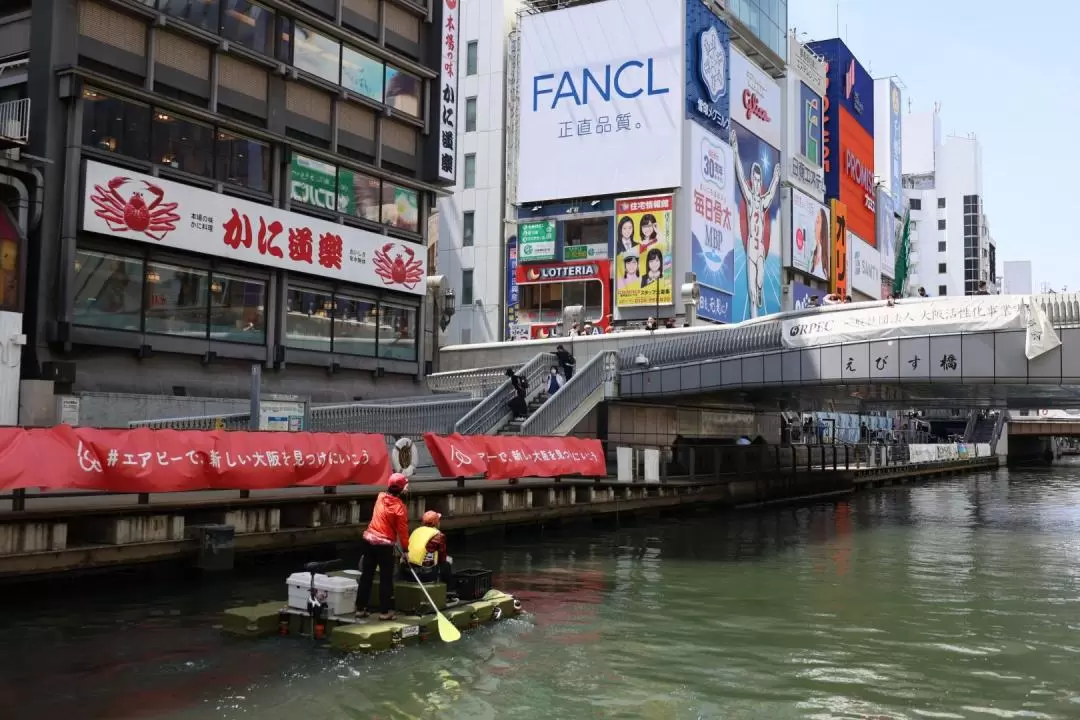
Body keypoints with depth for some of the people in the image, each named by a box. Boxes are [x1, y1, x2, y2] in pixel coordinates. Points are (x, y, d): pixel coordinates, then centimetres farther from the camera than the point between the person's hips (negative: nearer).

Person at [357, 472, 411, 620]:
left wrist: (402, 490, 26)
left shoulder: (381, 496, 3)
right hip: (385, 545, -6)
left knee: (366, 576, 12)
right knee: (386, 579, 4)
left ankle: (360, 608, 19)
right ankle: (384, 611, 7)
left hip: (369, 540, 6)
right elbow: (402, 531, -10)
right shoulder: (400, 506, -13)